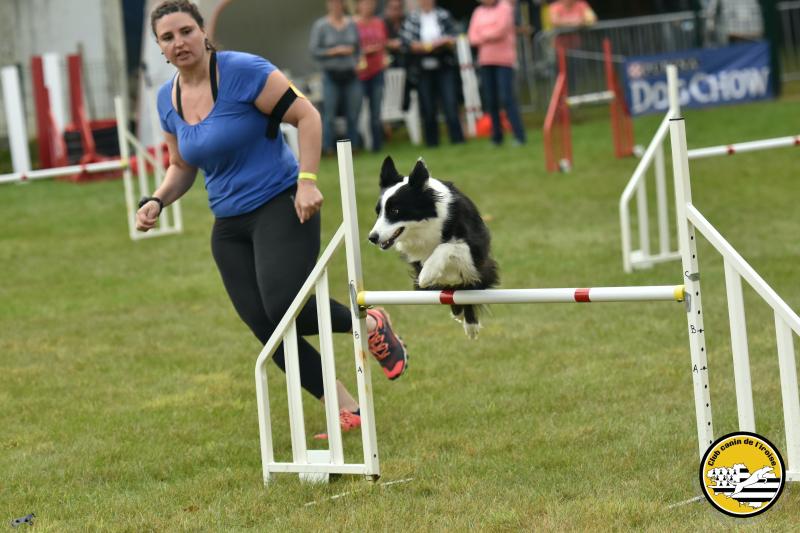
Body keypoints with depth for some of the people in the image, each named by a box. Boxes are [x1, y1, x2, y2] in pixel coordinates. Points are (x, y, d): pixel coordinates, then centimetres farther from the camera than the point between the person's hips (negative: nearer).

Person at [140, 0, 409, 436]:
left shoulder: (243, 71, -13)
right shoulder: (168, 99, 7)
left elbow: (306, 116, -12)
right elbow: (181, 167, 19)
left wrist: (307, 180, -20)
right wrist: (157, 201, 1)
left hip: (280, 205, -7)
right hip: (229, 226, 7)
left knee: (284, 306, -24)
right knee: (268, 330, -3)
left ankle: (372, 326, 4)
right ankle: (347, 411, 8)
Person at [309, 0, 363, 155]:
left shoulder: (351, 24, 9)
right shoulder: (320, 26, -1)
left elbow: (358, 47, 17)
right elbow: (314, 50, -5)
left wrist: (357, 62, 2)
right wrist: (335, 51, -12)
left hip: (350, 74, 3)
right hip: (331, 75, -3)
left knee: (353, 113, 2)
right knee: (329, 115, -6)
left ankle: (353, 146, 12)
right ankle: (328, 148, 0)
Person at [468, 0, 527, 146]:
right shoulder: (478, 12, 14)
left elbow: (500, 30, -12)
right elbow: (473, 37, 7)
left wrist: (482, 35, 1)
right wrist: (489, 36, -9)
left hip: (504, 59, -5)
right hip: (486, 61, 5)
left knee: (507, 98, -12)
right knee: (491, 101, 4)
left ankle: (519, 136, -11)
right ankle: (497, 137, 12)